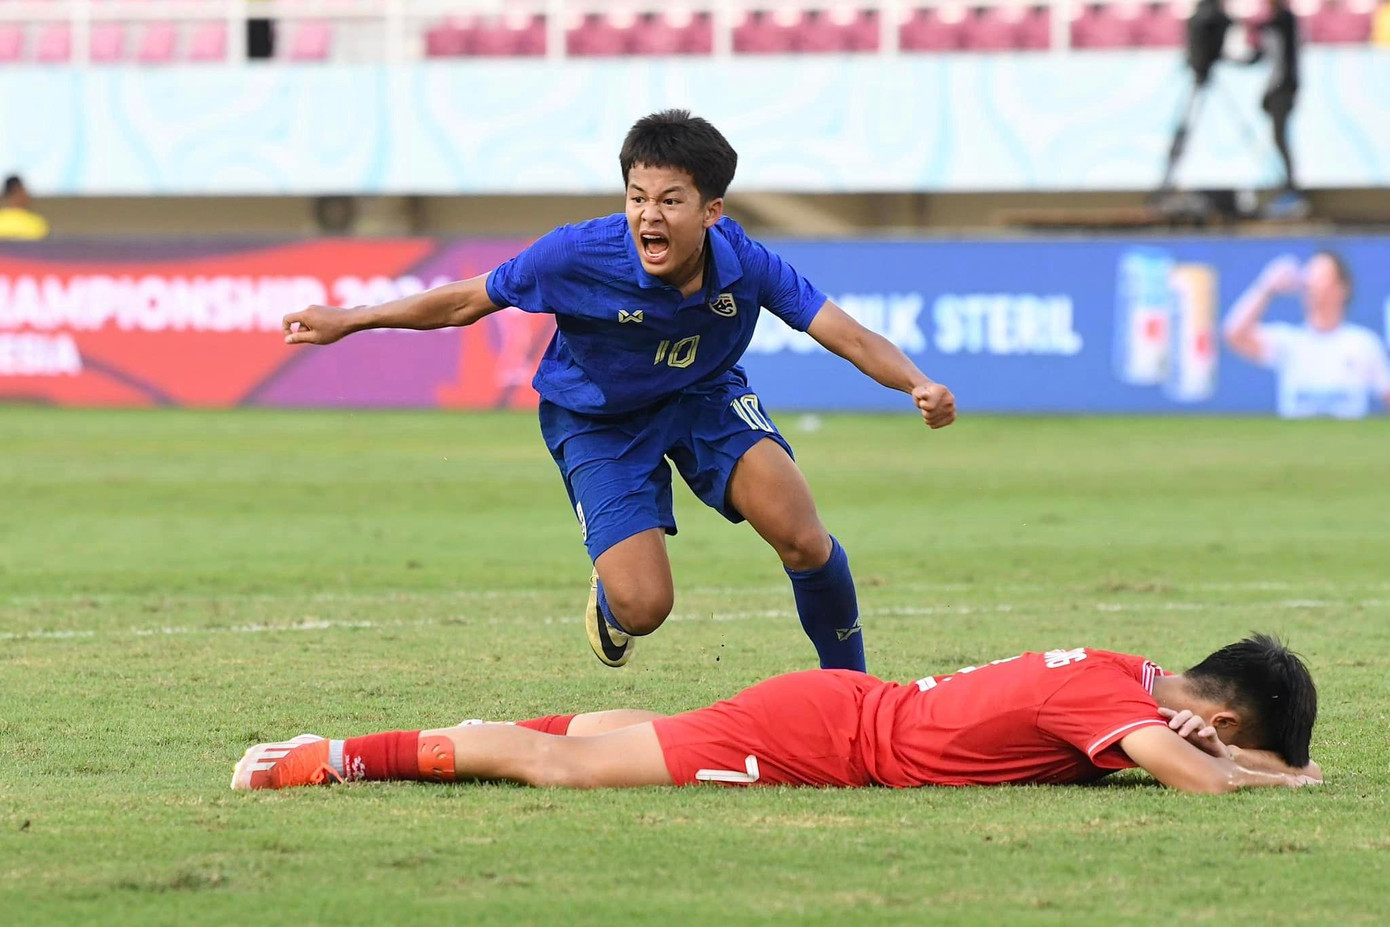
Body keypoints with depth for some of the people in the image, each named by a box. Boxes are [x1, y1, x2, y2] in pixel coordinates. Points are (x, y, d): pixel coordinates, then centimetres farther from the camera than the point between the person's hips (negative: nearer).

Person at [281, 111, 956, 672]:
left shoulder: (742, 265, -27)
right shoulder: (580, 256, -32)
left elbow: (846, 334, -27)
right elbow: (466, 302, -17)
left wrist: (918, 385, -46)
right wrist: (348, 321, -14)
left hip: (705, 396, 2)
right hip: (596, 418, -2)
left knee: (805, 542, -18)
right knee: (644, 606, -15)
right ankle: (609, 600, 27)